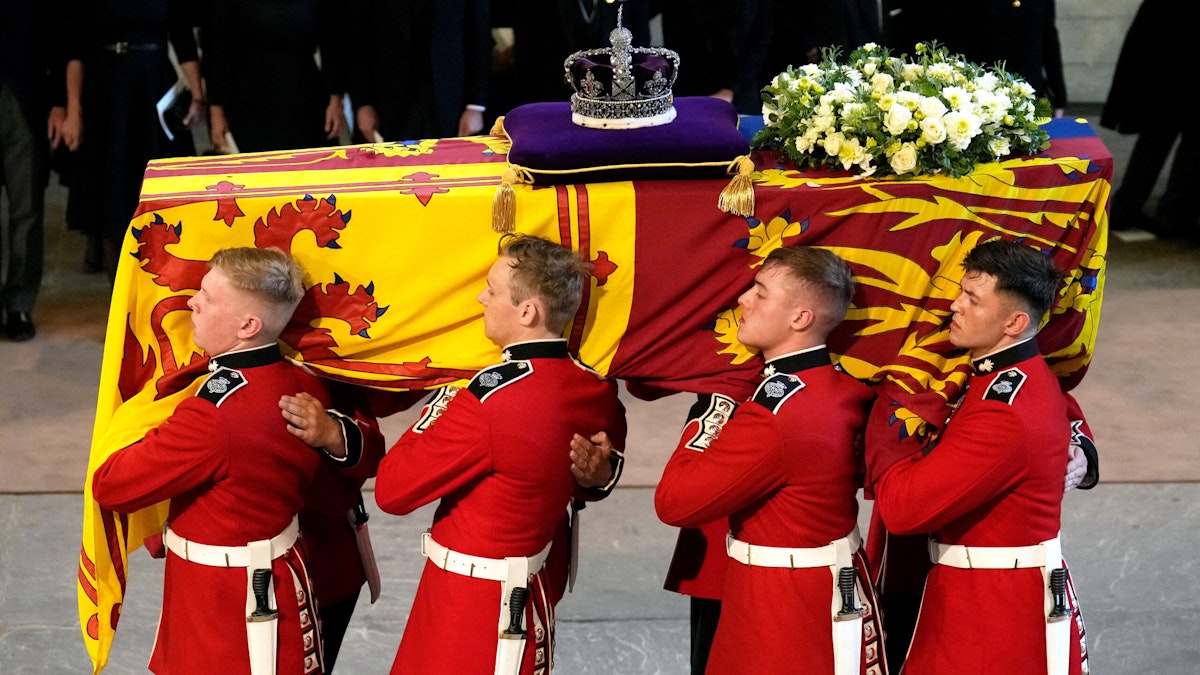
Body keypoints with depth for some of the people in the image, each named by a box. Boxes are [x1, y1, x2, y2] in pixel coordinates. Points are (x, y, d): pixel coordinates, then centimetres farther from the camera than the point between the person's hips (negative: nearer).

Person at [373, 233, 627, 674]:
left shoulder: (490, 399, -27)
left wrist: (437, 411, -7)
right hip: (538, 585, 7)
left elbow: (392, 491, -17)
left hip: (471, 606, -7)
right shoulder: (597, 390, -4)